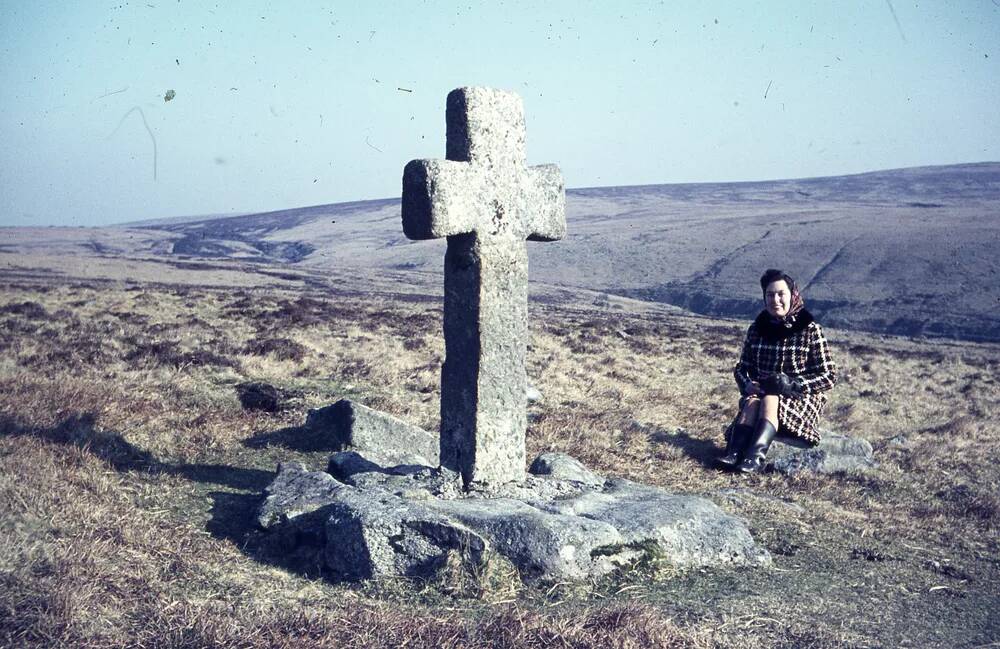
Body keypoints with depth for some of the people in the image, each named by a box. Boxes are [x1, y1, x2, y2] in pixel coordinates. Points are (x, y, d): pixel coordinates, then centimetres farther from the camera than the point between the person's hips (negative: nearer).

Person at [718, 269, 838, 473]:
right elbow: (741, 368, 14)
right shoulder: (757, 329, 8)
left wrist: (794, 384, -20)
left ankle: (754, 457, -56)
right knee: (752, 402, -32)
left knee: (770, 401, -35)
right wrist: (748, 384, -11)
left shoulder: (810, 330, -3)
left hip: (800, 399, -3)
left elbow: (829, 376, -5)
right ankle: (733, 452, -52)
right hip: (760, 392, 3)